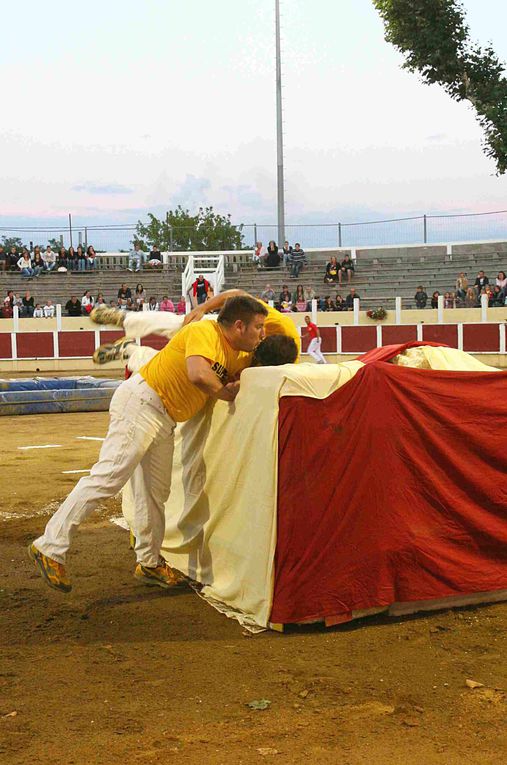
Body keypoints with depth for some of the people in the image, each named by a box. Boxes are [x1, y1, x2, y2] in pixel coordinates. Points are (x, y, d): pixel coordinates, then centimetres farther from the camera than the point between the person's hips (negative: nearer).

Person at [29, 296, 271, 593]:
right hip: (141, 402, -10)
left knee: (156, 493, 13)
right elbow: (198, 374, -33)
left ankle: (149, 563, 26)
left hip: (164, 421, 10)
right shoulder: (204, 332, -18)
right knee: (109, 476, -15)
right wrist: (226, 393, -16)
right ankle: (51, 547, -13)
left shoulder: (239, 355, 12)